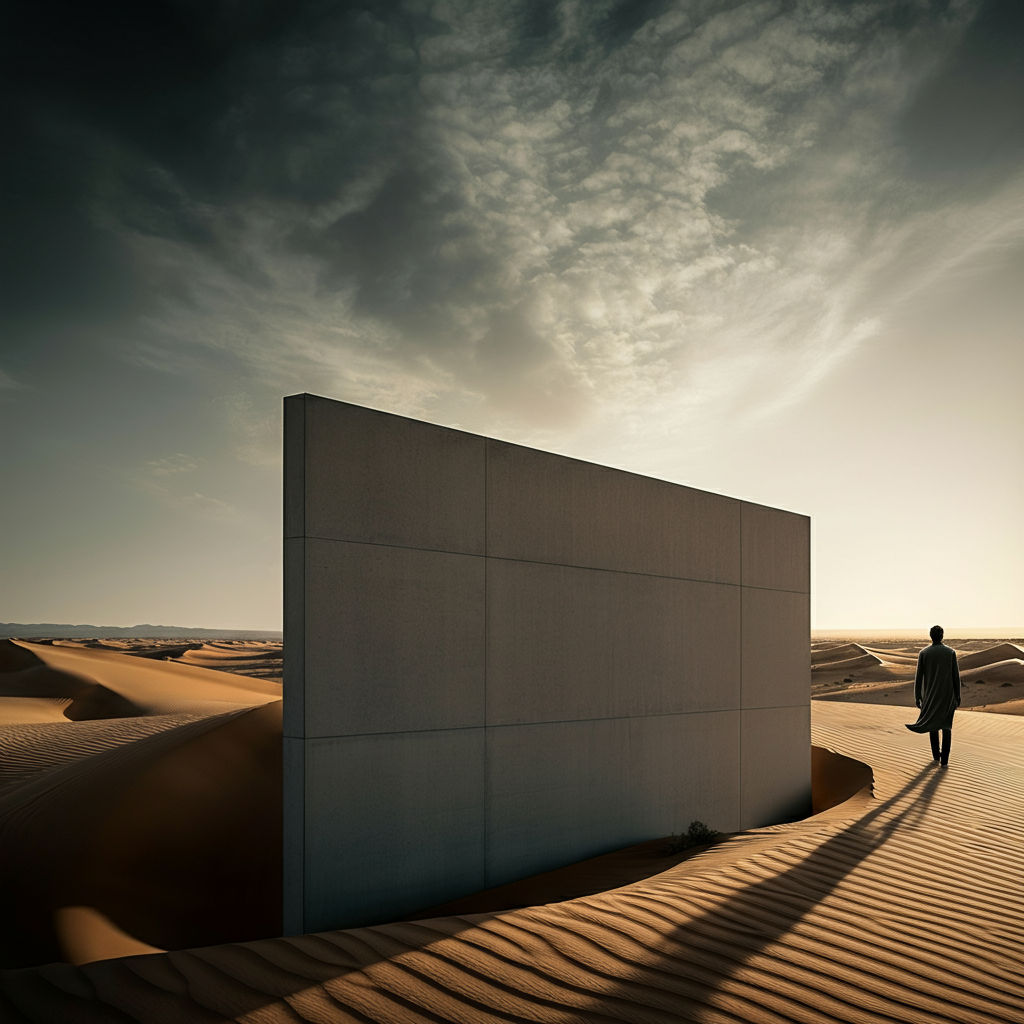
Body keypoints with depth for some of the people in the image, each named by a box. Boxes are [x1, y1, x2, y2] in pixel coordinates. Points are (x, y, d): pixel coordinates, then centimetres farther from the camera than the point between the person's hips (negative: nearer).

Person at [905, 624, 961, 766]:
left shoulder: (923, 653, -4)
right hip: (947, 695, -1)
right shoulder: (951, 652, -6)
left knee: (933, 725, 17)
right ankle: (944, 760, -2)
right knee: (946, 727, 5)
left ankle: (936, 756, 22)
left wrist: (917, 697, 2)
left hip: (930, 695, 1)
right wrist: (958, 696, 3)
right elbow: (956, 676, -5)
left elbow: (918, 677, -4)